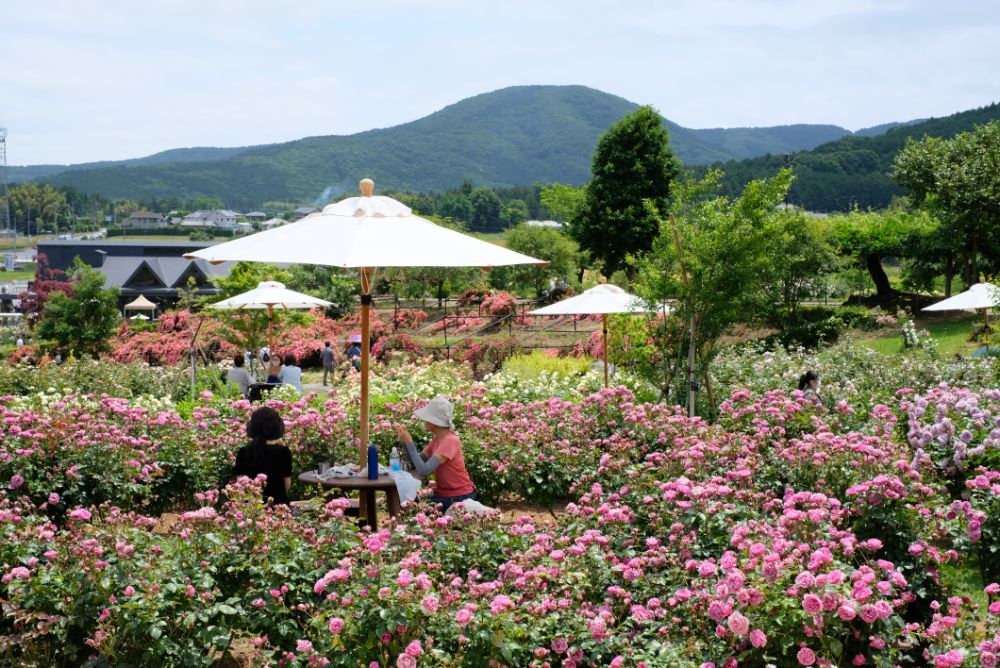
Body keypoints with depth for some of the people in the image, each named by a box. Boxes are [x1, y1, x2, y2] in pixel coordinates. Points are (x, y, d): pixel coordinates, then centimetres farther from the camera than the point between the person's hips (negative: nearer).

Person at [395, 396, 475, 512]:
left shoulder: (450, 441, -22)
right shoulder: (437, 438, 4)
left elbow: (423, 471, -29)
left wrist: (409, 443, -23)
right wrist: (404, 441, -4)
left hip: (459, 498, -8)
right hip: (442, 494, 8)